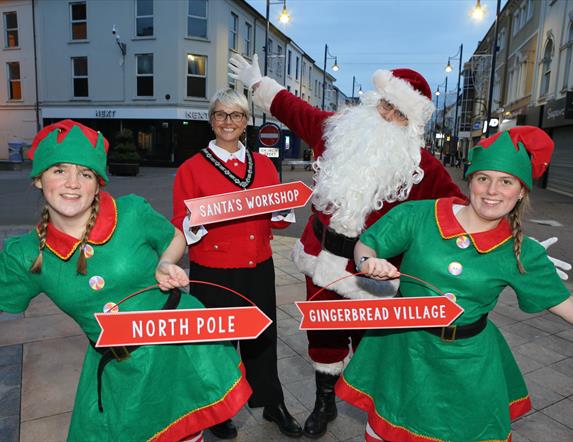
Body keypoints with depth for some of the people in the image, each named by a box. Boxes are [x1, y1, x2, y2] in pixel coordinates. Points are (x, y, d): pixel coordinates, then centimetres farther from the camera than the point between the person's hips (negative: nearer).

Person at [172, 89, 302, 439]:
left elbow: (280, 218, 9)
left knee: (263, 337, 13)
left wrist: (280, 209, -12)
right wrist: (198, 221, -26)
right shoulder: (192, 168, -4)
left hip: (259, 270, 3)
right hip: (213, 275, -3)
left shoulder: (264, 165, 7)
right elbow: (179, 227, -5)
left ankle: (273, 404, 37)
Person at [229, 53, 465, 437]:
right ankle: (325, 402, 43)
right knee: (324, 334, 19)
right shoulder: (339, 128, 0)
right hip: (323, 258, 4)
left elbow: (454, 203, -3)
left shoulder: (420, 164, -9)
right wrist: (256, 82, 21)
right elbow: (294, 109, 13)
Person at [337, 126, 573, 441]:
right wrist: (369, 262, -27)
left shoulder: (522, 254, -8)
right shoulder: (418, 216, -14)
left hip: (469, 361, 1)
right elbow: (365, 246, -6)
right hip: (406, 348, -1)